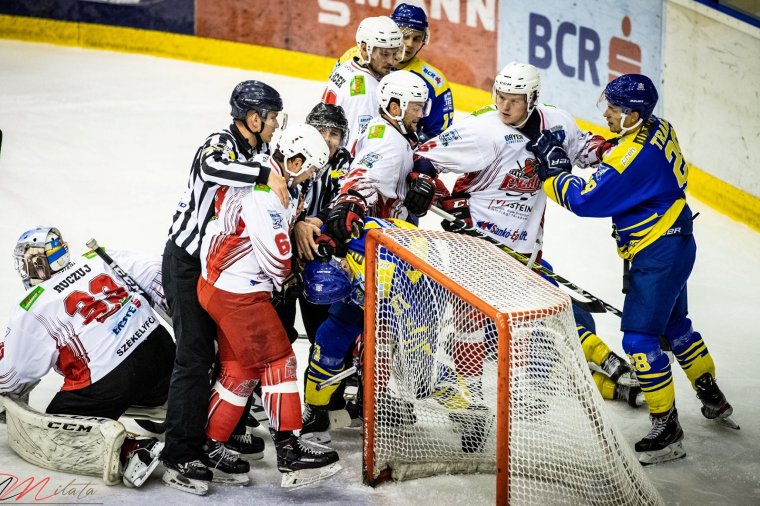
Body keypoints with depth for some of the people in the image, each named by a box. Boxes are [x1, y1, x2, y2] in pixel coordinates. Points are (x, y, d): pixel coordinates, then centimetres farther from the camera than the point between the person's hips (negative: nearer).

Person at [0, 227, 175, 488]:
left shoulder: (33, 310, -4)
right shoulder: (98, 260, 8)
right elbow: (156, 273, 10)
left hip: (109, 382, -6)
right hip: (160, 349, 6)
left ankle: (131, 447, -7)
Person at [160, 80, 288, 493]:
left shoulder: (256, 151, 9)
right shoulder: (219, 144, -18)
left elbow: (281, 196, 10)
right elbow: (213, 166, -43)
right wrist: (266, 174, -40)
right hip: (187, 263, -9)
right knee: (195, 357, -10)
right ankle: (180, 458, -6)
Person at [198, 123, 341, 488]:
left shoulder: (262, 173, 8)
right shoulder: (264, 192, -23)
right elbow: (275, 256, -21)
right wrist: (282, 281, -2)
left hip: (222, 285, 10)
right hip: (237, 292, -10)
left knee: (240, 369, 15)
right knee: (279, 361, -4)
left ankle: (210, 448, 23)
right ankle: (289, 451, 0)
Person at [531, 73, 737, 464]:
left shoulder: (632, 157, -28)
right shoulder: (657, 127, 0)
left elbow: (585, 201, -23)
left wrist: (553, 171, -11)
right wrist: (606, 148, 4)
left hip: (658, 253, -10)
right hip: (674, 242, 10)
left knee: (640, 337, -6)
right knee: (674, 325, 24)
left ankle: (666, 430, 1)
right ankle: (713, 400, 42)